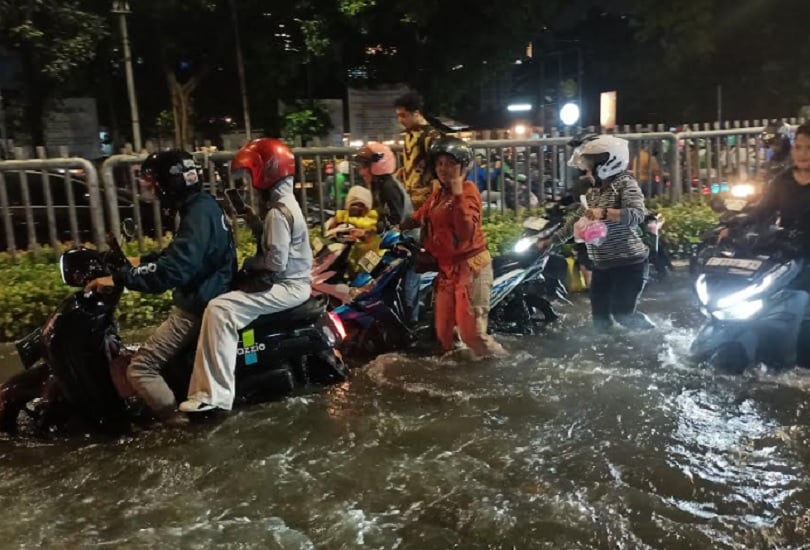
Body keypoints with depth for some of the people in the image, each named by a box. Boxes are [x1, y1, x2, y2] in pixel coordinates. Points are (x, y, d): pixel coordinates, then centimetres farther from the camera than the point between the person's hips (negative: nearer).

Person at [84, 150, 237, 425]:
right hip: (204, 296, 11)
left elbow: (173, 271, -34)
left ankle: (180, 424, -2)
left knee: (139, 369, -9)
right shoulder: (202, 206, 9)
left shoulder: (199, 214, -23)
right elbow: (178, 254, 25)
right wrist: (141, 261, 22)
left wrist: (119, 278, -31)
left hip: (197, 306, -11)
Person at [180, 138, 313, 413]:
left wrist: (246, 263, -8)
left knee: (219, 309, -25)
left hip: (286, 286, -12)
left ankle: (213, 393, -25)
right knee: (223, 299, 22)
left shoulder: (278, 212, -18)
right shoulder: (285, 203, 15)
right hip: (290, 281, 12)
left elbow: (275, 262, -25)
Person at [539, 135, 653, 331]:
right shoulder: (592, 192, 13)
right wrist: (550, 241, 16)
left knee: (622, 313, -8)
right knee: (600, 317, 7)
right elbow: (575, 221, 18)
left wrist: (604, 213, -36)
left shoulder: (625, 184, -9)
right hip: (602, 266, 8)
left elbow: (637, 214, -24)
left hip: (628, 263, -7)